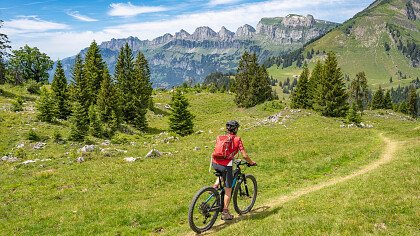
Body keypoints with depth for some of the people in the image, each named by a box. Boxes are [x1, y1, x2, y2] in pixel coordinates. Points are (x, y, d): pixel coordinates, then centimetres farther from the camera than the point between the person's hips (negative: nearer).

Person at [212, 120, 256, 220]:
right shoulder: (237, 139, 0)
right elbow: (244, 155, -3)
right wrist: (251, 163, 16)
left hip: (215, 163, 5)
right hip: (225, 165, -5)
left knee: (223, 173, 40)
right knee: (228, 190, 9)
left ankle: (215, 186, 17)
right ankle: (225, 213, 12)